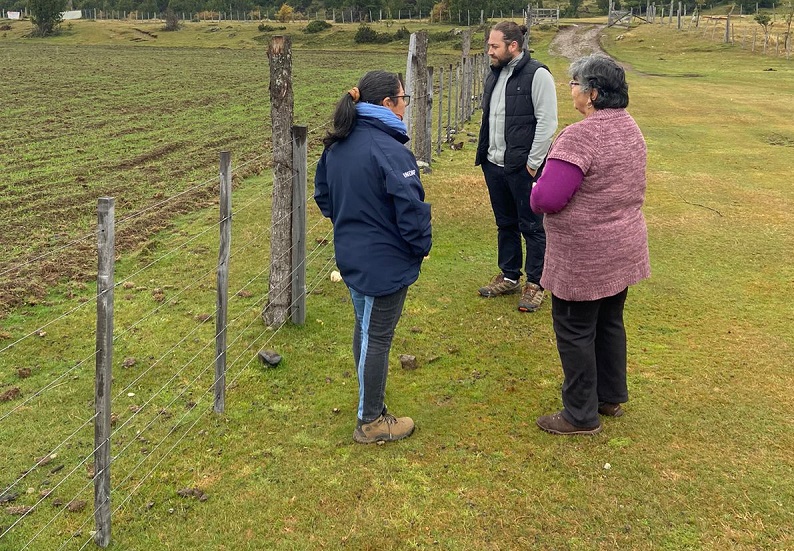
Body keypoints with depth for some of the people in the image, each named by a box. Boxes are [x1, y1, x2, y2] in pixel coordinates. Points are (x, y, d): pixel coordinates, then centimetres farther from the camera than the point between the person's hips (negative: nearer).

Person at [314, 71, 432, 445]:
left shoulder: (336, 145, 3)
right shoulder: (389, 150, -24)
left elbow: (323, 195, 14)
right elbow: (410, 208, -24)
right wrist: (422, 245, -7)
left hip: (350, 255, 8)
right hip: (386, 262, -8)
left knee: (364, 326, 24)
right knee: (378, 337, 4)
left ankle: (370, 392, 43)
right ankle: (371, 422, 17)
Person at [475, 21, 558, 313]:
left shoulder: (537, 75, -13)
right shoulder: (494, 75, 11)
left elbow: (547, 122, -15)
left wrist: (533, 163, -16)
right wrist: (485, 154, 11)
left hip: (523, 167, -7)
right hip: (494, 165, 8)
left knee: (532, 227, 3)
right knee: (505, 224, 17)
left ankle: (535, 284, 14)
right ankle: (509, 277, 31)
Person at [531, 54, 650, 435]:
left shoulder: (579, 137, -24)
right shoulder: (630, 129, 6)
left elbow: (547, 199, -28)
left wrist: (536, 189, -5)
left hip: (584, 257, -9)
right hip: (623, 249, 9)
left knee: (575, 331, 5)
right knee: (610, 322, 22)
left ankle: (581, 415, 16)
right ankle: (611, 397, 37)